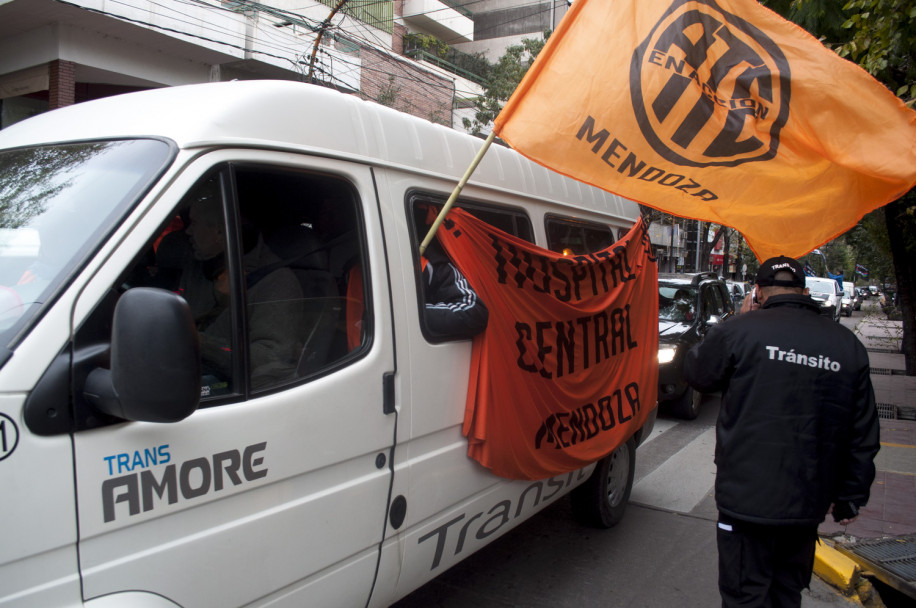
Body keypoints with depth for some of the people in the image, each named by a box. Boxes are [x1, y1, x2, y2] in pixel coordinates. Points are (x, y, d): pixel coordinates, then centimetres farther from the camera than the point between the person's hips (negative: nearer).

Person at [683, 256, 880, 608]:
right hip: (809, 504, 5)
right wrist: (850, 497, 19)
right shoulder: (848, 345, 3)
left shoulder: (739, 331, -13)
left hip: (748, 499, -5)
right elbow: (863, 435, 8)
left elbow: (696, 373, 5)